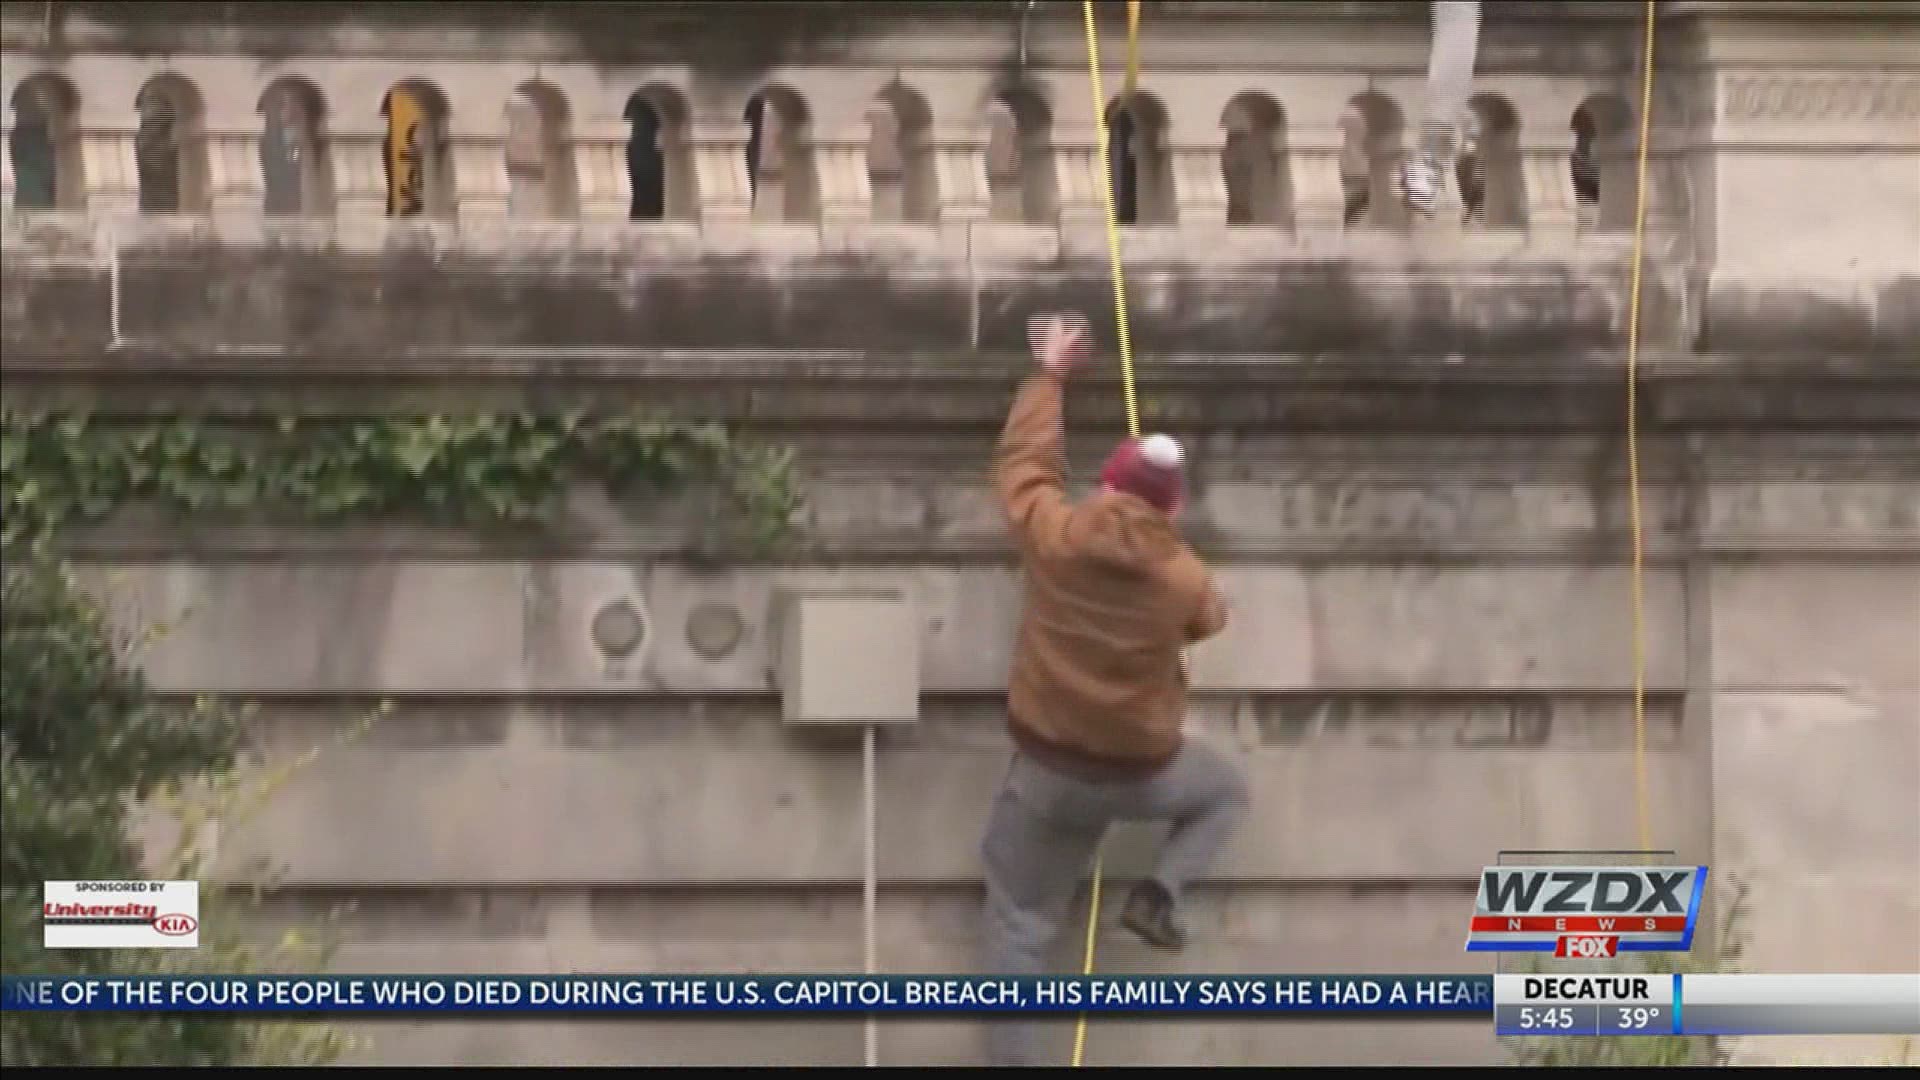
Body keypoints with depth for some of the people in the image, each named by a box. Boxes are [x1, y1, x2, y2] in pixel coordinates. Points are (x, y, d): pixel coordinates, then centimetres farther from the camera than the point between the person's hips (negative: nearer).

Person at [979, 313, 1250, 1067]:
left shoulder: (1054, 537, -14)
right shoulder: (1184, 579, -13)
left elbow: (1022, 462, 5)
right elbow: (1208, 620, 12)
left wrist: (1049, 375, 20)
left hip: (1050, 771, 0)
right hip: (1144, 771, 0)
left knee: (1021, 930, 9)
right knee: (1224, 791, 32)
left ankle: (1015, 1062, 3)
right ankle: (1161, 893, 10)